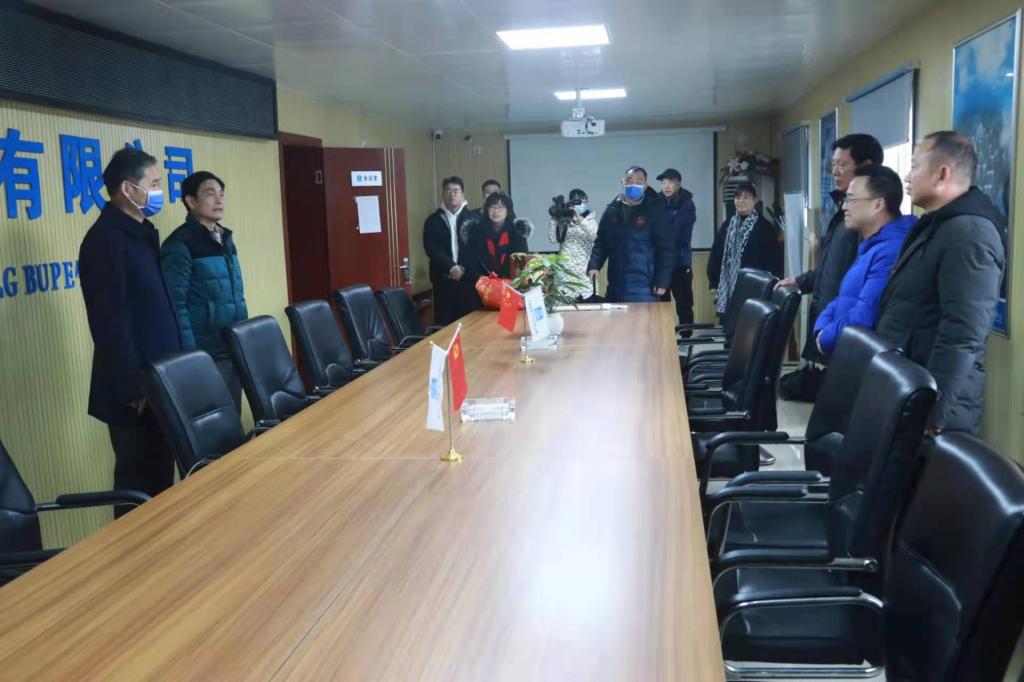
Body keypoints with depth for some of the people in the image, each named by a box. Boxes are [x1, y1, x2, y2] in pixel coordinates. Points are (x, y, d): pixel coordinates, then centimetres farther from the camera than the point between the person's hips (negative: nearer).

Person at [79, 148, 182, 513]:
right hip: (135, 388, -9)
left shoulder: (140, 233, 13)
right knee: (138, 481, 3)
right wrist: (132, 386, -21)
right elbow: (110, 321, -22)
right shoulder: (105, 239, -17)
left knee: (160, 475, 18)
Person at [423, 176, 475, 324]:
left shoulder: (473, 218, 7)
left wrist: (464, 269, -12)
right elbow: (431, 248, -3)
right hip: (444, 277, 0)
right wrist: (451, 267, -14)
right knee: (443, 320, -1)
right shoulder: (433, 220, 8)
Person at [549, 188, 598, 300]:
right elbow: (552, 238, -1)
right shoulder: (563, 220, 9)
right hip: (566, 268, 1)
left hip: (584, 268, -1)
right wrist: (554, 218, -8)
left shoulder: (590, 218, 6)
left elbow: (594, 235, -13)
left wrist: (579, 219, -22)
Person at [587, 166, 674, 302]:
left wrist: (662, 281, -11)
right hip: (616, 288, 5)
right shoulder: (612, 210, 9)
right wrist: (594, 265, -2)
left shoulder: (654, 210, -3)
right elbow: (601, 242, 15)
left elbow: (666, 247, -5)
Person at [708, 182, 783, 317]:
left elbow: (772, 260, -3)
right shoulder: (727, 226, 11)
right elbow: (715, 255, 11)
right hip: (727, 288, 4)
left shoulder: (765, 227, -1)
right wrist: (713, 283, 6)